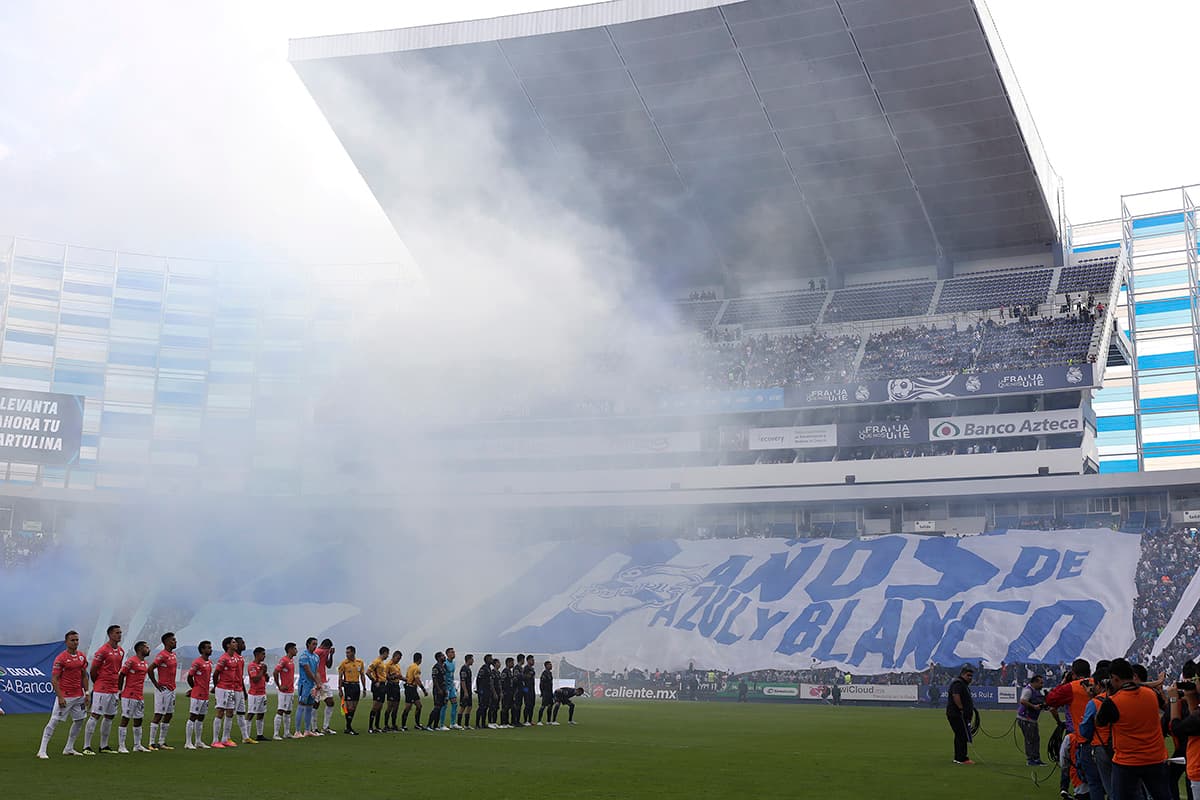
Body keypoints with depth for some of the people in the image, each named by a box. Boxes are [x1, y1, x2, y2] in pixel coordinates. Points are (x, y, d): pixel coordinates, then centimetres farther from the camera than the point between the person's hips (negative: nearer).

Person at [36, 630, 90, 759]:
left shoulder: (82, 656, 8)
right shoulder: (60, 658, -11)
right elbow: (54, 680, -12)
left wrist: (86, 693, 9)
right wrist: (60, 697, -19)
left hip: (79, 696, 7)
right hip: (65, 696, -7)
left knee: (79, 721, 11)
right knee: (54, 721, -7)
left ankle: (69, 749, 22)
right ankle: (42, 751, -3)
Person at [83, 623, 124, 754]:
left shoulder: (121, 651, 11)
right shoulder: (103, 650, -12)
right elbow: (92, 671, -8)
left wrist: (117, 686, 16)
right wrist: (98, 684, 3)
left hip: (113, 689, 8)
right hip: (101, 689, -8)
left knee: (110, 717, 12)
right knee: (95, 716, -6)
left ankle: (103, 746, 20)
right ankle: (86, 746, -1)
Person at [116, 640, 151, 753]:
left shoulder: (145, 664, 15)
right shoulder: (132, 661, -11)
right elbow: (121, 676, -10)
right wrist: (120, 691, -9)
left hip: (140, 697, 9)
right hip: (129, 696, -9)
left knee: (138, 720, 11)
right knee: (125, 719, -4)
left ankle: (137, 746, 19)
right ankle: (121, 746, 0)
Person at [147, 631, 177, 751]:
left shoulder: (173, 654, 14)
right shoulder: (162, 655, -15)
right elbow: (150, 669, -20)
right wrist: (156, 684, -15)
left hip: (171, 689, 9)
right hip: (163, 690, -9)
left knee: (169, 716, 11)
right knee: (158, 715, -6)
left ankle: (162, 742, 18)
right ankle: (152, 743, -2)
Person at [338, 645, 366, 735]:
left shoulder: (360, 662, 6)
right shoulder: (344, 662, -6)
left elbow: (362, 675, 13)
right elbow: (340, 676, -3)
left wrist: (364, 688, 11)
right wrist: (340, 689, -8)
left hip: (357, 685, 5)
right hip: (348, 686, -5)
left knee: (354, 708, 8)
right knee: (350, 707, -8)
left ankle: (349, 726, 17)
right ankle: (349, 728, -3)